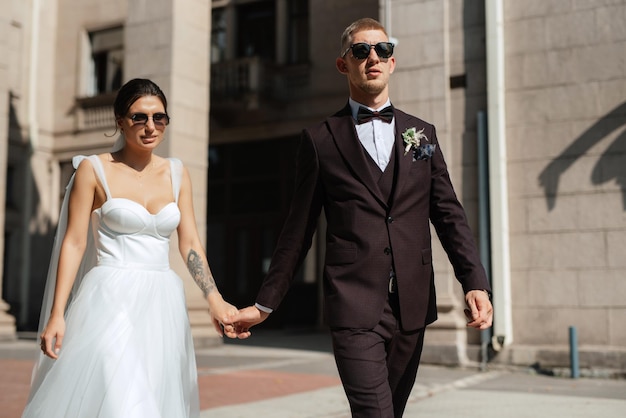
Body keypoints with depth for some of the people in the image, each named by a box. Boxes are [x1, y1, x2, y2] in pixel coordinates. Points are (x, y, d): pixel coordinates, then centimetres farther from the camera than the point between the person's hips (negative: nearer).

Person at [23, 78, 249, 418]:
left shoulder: (176, 173, 11)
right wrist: (57, 314, -10)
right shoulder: (94, 169, -1)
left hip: (163, 308, 5)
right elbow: (74, 243, -3)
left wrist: (215, 301, -4)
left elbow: (190, 243, 8)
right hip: (112, 302, -4)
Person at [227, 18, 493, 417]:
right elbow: (298, 230, 7)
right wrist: (265, 303, 8)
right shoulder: (320, 139, 4)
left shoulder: (422, 133, 12)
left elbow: (449, 214, 7)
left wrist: (476, 283, -6)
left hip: (412, 307, 4)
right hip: (354, 307, -3)